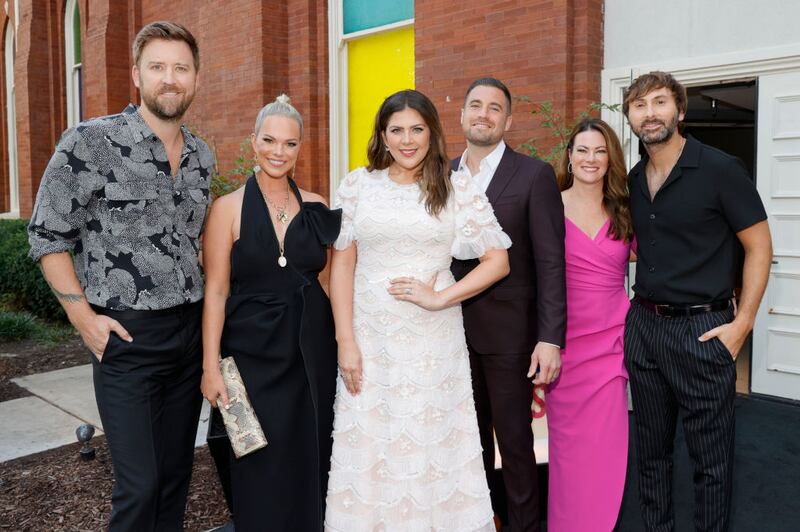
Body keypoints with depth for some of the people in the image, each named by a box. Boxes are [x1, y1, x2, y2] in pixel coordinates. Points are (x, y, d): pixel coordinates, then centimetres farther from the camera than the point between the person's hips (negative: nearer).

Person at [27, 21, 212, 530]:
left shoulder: (203, 156, 8)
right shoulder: (91, 141, -9)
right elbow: (48, 235, -4)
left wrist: (207, 308, 10)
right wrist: (83, 315, -11)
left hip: (190, 332, 5)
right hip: (126, 336, -5)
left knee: (177, 473, 14)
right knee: (140, 485, -2)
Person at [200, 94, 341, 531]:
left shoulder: (315, 207, 4)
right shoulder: (228, 208, -4)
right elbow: (215, 291, -5)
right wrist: (210, 366, -9)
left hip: (313, 354, 3)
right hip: (253, 355, -3)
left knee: (312, 463, 12)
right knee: (261, 468, 7)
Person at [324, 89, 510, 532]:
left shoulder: (457, 188, 1)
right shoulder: (359, 184, 4)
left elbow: (498, 260, 1)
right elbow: (342, 264, 3)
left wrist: (440, 298, -10)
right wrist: (345, 341, -4)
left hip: (433, 341, -1)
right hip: (370, 339, 1)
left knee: (431, 448, 7)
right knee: (369, 449, 7)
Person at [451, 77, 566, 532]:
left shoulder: (535, 175, -5)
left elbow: (551, 264, -9)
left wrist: (550, 339, -15)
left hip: (508, 332, -4)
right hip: (453, 329, 4)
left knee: (515, 440, 7)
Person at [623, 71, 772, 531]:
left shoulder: (720, 169, -9)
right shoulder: (633, 180, 8)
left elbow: (759, 247, -6)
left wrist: (742, 324, -12)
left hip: (703, 329, -5)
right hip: (643, 325, 6)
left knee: (711, 454, 6)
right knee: (652, 446, 16)